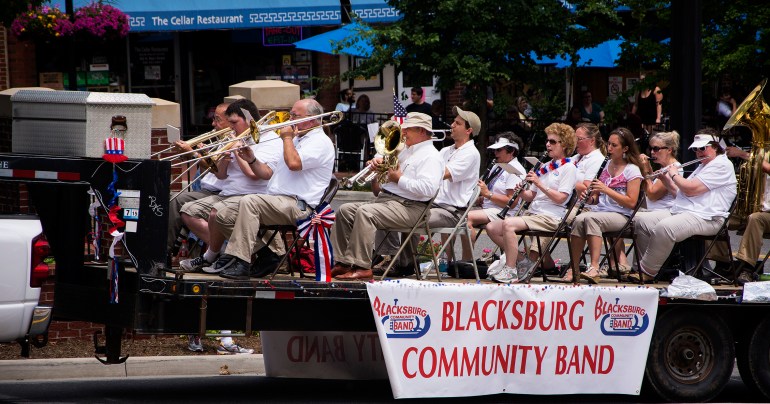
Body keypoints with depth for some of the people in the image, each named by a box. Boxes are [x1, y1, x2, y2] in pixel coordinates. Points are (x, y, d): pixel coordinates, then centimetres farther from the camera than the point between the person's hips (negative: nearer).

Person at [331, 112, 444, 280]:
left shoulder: (430, 156, -7)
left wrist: (399, 179, -14)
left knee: (365, 212, -31)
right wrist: (377, 164, 14)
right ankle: (343, 263, -7)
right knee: (345, 210, -1)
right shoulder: (406, 151, 25)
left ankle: (362, 268, -33)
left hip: (408, 207, -10)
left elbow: (428, 189, -23)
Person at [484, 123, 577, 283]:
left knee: (508, 224, -31)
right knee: (492, 228, -5)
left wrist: (539, 183, -17)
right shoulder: (546, 167, 22)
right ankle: (521, 261, 3)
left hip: (550, 217, -9)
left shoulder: (568, 168, -4)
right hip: (533, 213, 9)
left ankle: (510, 272, -26)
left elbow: (560, 198, -14)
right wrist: (521, 192, -1)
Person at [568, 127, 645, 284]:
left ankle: (594, 268, -43)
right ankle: (573, 269, -30)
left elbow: (631, 203, -10)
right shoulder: (605, 166, 19)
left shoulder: (632, 171, 0)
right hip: (599, 211, 5)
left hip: (620, 216, -5)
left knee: (590, 218, -36)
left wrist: (606, 189, -15)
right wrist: (589, 198, 0)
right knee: (579, 219, -29)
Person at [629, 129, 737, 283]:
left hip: (705, 218, -11)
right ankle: (654, 264, -5)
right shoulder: (702, 166, 29)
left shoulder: (721, 166, -6)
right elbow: (681, 193, 30)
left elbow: (690, 189, -15)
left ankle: (647, 272, -24)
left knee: (664, 228, -35)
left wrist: (675, 174, 2)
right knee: (641, 220, -4)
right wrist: (666, 179, 17)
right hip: (680, 212, 11)